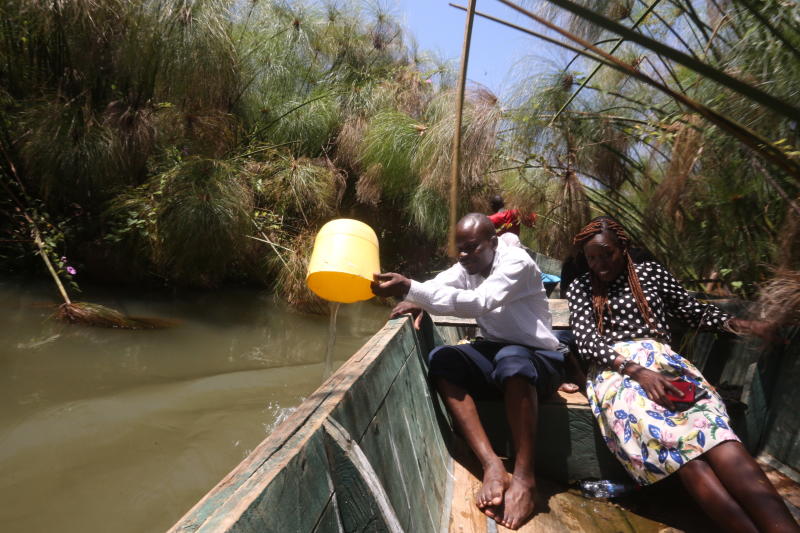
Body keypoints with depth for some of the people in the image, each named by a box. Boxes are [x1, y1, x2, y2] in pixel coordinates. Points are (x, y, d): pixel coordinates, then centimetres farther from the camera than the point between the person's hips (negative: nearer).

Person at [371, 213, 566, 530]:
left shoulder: (517, 262, -17)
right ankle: (492, 466, -28)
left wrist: (409, 288, -43)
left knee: (511, 359, -41)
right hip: (493, 352, 6)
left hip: (537, 358, -6)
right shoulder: (465, 268, 7)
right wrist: (415, 299, -31)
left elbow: (480, 303, -34)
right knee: (439, 359, -21)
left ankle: (524, 477, -30)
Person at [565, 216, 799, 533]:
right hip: (616, 369, -2)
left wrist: (737, 324, 3)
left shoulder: (650, 272, 20)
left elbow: (695, 313, 25)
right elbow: (586, 339, 0)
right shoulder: (581, 287, 13)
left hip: (662, 361, 2)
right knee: (673, 438, -33)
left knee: (709, 426, -32)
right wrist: (636, 371, -15)